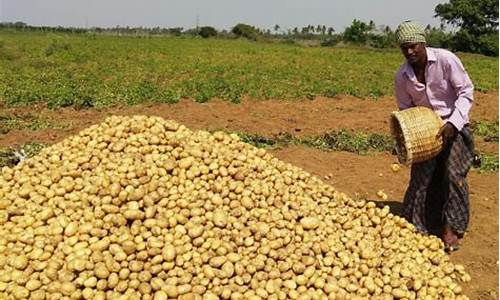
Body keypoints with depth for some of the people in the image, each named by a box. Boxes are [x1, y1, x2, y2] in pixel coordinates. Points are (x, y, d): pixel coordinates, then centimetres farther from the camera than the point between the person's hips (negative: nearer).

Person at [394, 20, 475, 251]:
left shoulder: (446, 60, -18)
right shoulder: (402, 76, -6)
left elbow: (466, 92, -13)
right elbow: (405, 109, 5)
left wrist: (453, 124, -24)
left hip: (455, 125, -3)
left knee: (454, 173, -13)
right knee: (421, 176, 1)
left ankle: (451, 229, -1)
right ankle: (417, 226, 14)